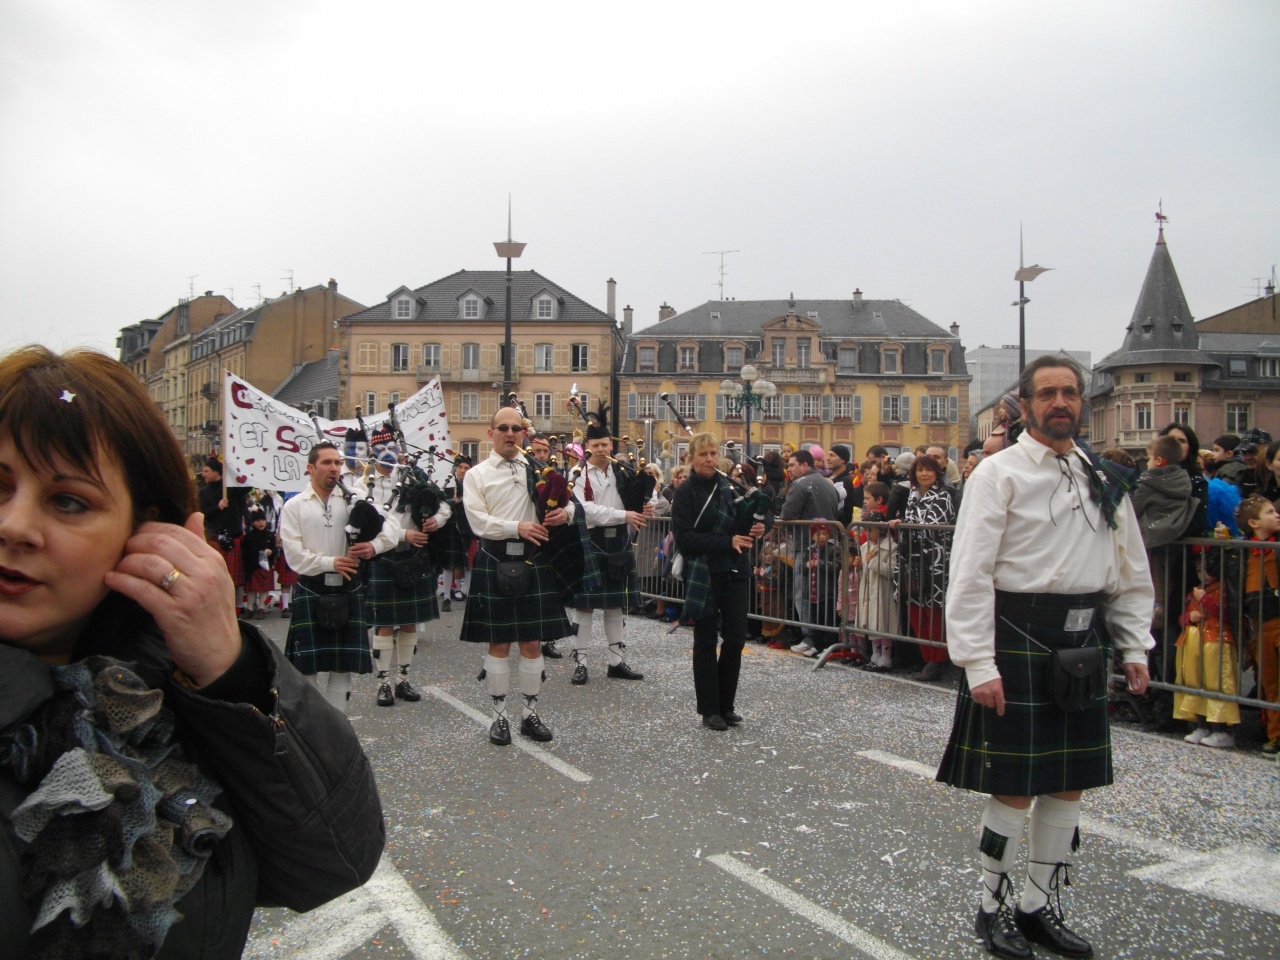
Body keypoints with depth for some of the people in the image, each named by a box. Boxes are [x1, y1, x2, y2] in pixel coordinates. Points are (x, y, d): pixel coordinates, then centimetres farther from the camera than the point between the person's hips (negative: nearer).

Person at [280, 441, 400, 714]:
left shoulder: (354, 500, 4)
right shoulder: (294, 506, 1)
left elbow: (392, 528, -2)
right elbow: (294, 554, -7)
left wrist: (374, 546, -21)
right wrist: (330, 563, -20)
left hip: (348, 590, 2)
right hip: (311, 591, -2)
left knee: (344, 662, 7)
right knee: (307, 663, 2)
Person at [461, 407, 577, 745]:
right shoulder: (477, 475, 2)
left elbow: (568, 499, 14)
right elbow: (478, 522, -8)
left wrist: (566, 513, -10)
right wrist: (518, 528, -19)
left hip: (533, 561, 2)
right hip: (495, 562, -2)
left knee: (533, 641, 7)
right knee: (499, 642, 5)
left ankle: (530, 713, 19)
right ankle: (499, 715, 17)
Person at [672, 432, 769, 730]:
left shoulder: (728, 487, 8)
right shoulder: (686, 492, -5)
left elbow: (743, 522, 19)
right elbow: (684, 537, -14)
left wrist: (759, 527, -5)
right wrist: (727, 542, -21)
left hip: (735, 572, 4)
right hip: (702, 575, -4)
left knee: (736, 638, 4)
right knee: (706, 641, 5)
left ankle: (726, 704, 20)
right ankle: (709, 709, 15)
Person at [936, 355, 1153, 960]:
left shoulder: (1103, 479, 11)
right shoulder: (999, 473, -8)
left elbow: (1131, 572, 17)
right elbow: (970, 575, -12)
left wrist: (1135, 647, 9)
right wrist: (979, 664, -17)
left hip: (1082, 640, 6)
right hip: (1017, 638, -6)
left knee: (1070, 783, 13)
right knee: (1014, 788, 1)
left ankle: (1041, 906, 29)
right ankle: (994, 906, 21)